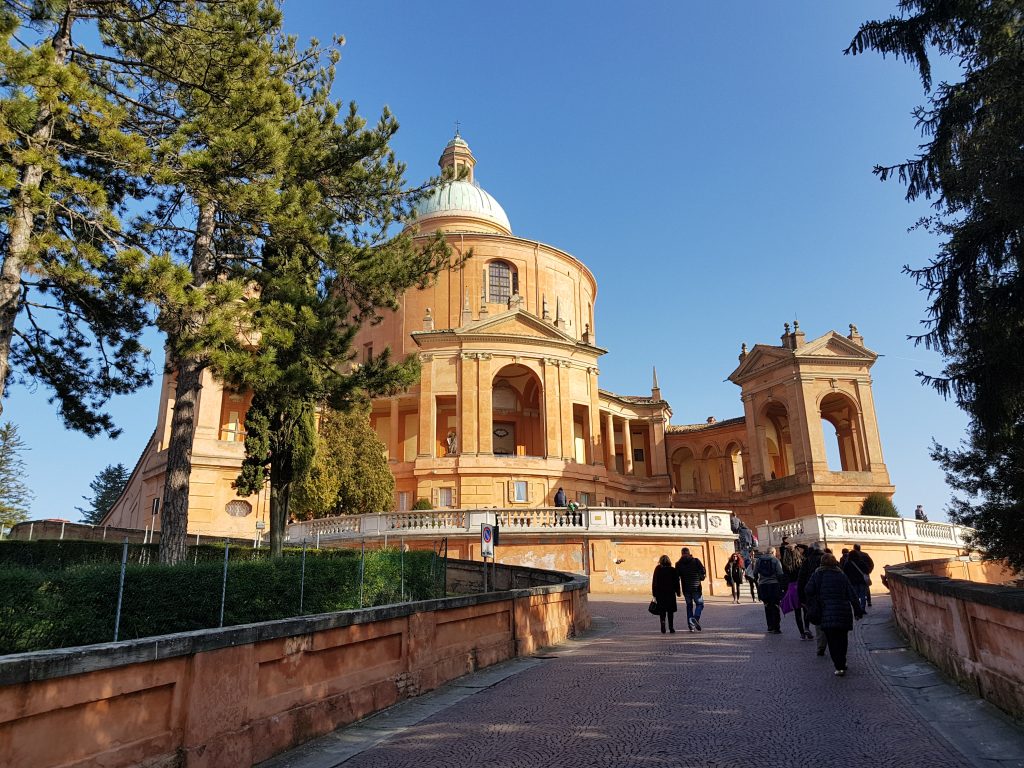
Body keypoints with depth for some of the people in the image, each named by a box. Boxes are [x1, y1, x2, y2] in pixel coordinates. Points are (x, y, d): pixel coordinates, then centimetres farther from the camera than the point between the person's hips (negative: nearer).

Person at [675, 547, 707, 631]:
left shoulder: (678, 564, 2)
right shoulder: (696, 561, -3)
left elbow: (677, 577, 1)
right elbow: (703, 572, -8)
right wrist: (701, 578, 12)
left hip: (686, 588, 2)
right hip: (696, 587, -2)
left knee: (689, 605, 14)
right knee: (699, 604, 9)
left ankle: (690, 625, 8)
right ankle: (696, 617, -18)